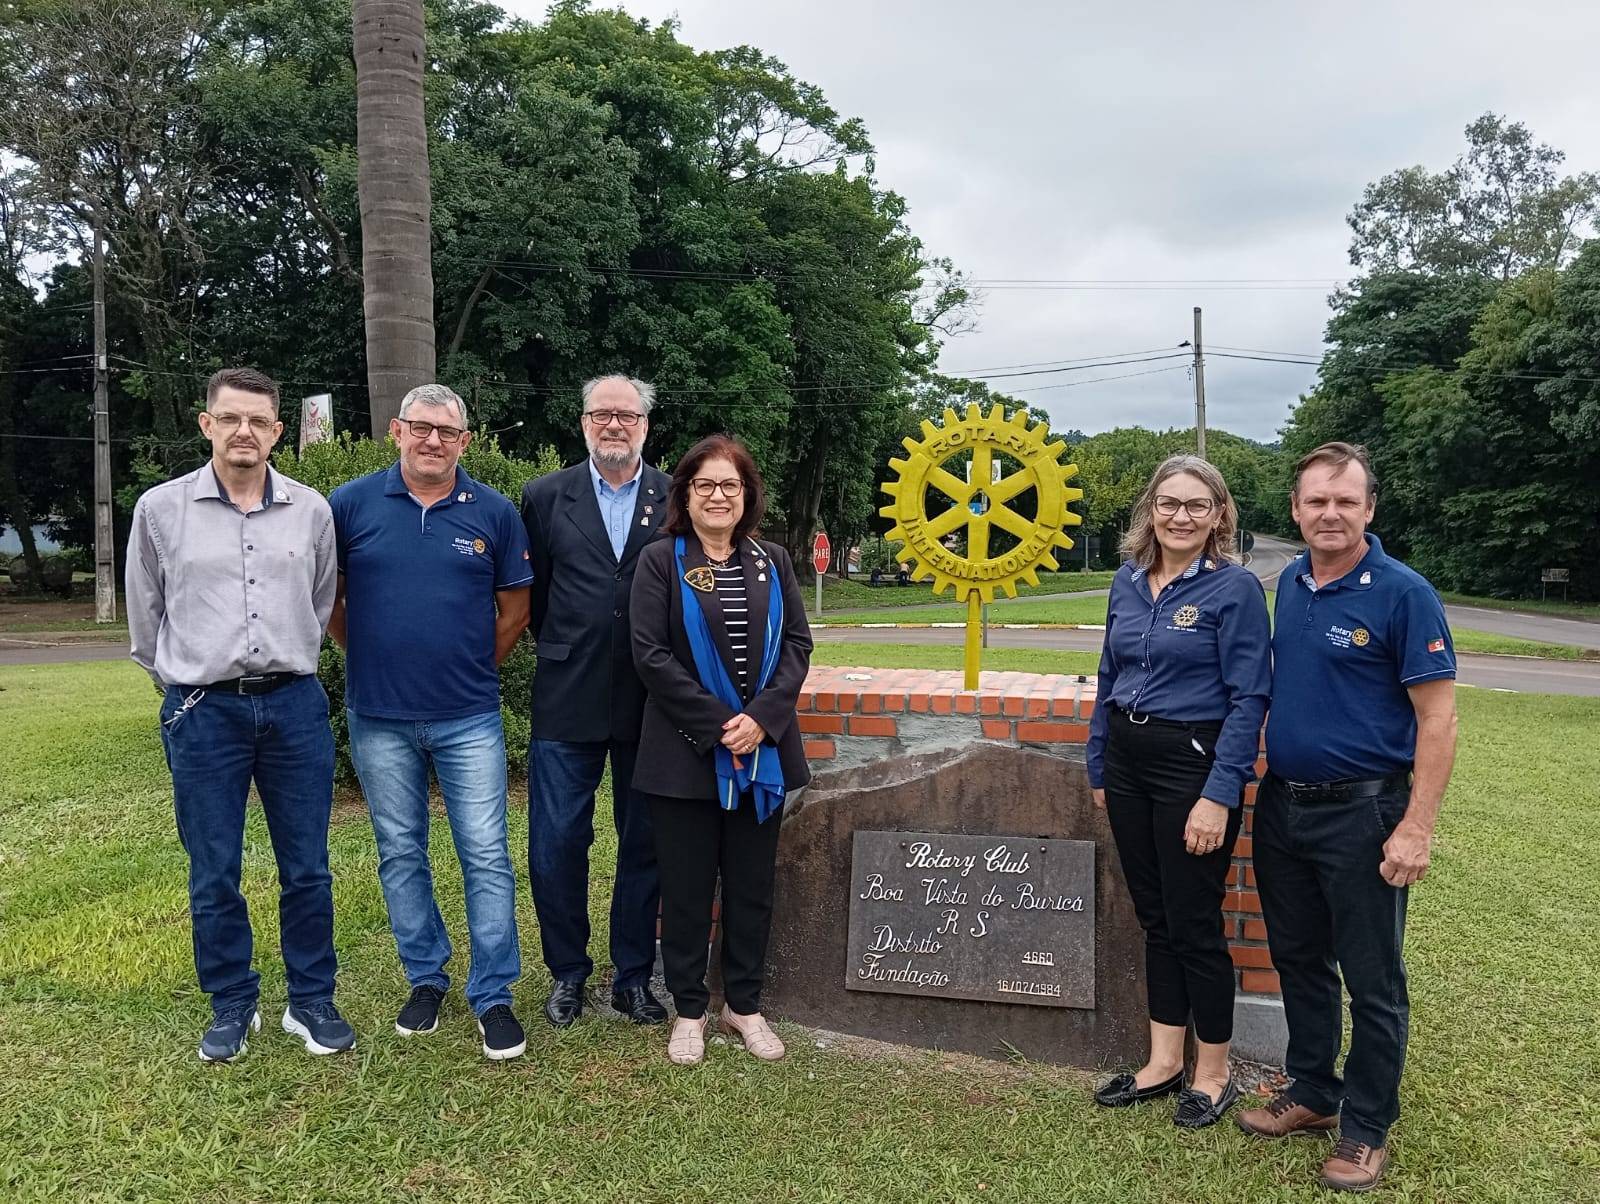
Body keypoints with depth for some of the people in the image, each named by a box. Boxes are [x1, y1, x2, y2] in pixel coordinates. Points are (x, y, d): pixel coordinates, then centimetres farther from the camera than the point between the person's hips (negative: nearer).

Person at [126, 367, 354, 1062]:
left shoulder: (311, 510, 2)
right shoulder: (160, 509, -1)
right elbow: (146, 615, 11)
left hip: (294, 704, 1)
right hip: (203, 711, -1)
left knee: (307, 869, 7)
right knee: (213, 875, 8)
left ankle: (311, 1002, 22)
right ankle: (232, 1007, 25)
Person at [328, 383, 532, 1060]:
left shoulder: (494, 513, -1)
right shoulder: (351, 505, 0)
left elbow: (515, 609, 7)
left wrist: (475, 668, 6)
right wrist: (364, 656, 7)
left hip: (469, 717, -1)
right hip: (379, 717, 1)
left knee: (486, 855, 0)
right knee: (401, 854, 12)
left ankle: (492, 996, 12)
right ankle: (426, 979, 29)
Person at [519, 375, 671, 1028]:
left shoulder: (677, 499, 2)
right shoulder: (545, 497, 4)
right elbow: (531, 591, 11)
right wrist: (563, 648, 10)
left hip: (651, 702, 0)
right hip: (568, 700, 0)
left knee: (646, 846, 10)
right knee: (555, 845, 4)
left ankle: (634, 977, 27)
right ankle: (567, 973, 25)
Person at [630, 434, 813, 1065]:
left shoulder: (772, 561, 8)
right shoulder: (661, 561, -2)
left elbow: (798, 644, 4)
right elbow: (650, 654, -10)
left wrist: (762, 717, -11)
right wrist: (717, 725, -15)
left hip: (763, 750, 3)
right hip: (686, 755, -3)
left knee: (752, 884, 12)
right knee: (687, 887, 7)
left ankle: (745, 1004, 28)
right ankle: (689, 1010, 23)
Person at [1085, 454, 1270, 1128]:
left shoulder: (1234, 588, -10)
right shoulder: (1128, 582, 7)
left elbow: (1248, 699, -13)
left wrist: (1219, 795, -18)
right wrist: (1098, 766, 14)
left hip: (1193, 764, -6)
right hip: (1127, 762, 6)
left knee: (1194, 924, 4)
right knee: (1154, 918, 15)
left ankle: (1213, 1074, 23)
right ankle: (1163, 1062, 29)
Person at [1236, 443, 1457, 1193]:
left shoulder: (1401, 593, -14)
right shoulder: (1288, 585, 5)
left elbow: (1437, 718, -14)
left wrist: (1416, 828, -19)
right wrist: (1262, 771, 9)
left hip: (1360, 813, -6)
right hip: (1282, 805, 6)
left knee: (1371, 981, 7)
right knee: (1298, 960, 18)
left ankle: (1366, 1130, 24)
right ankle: (1311, 1094, 36)